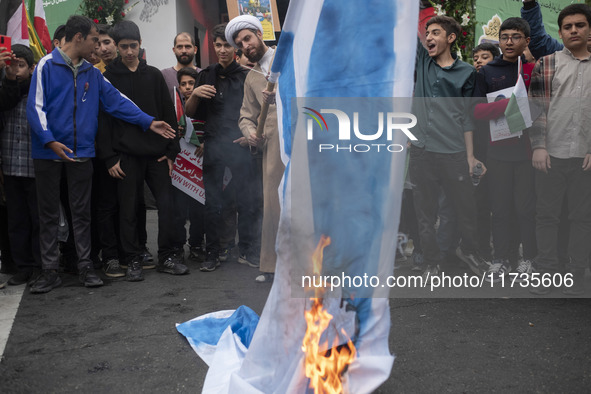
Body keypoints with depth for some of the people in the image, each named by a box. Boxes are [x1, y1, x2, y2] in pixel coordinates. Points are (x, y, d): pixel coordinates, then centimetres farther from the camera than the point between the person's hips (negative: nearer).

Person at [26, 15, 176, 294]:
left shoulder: (92, 73, 11)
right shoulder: (47, 66, -5)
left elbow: (116, 101, 10)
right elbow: (35, 107, -11)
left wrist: (149, 122, 4)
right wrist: (50, 141, -22)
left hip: (81, 153, 4)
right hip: (49, 153, -4)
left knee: (82, 212, 9)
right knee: (48, 213, 5)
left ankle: (85, 266, 17)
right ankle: (49, 271, 13)